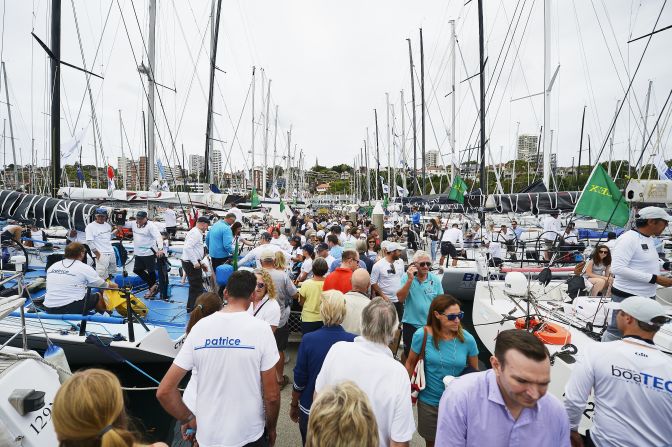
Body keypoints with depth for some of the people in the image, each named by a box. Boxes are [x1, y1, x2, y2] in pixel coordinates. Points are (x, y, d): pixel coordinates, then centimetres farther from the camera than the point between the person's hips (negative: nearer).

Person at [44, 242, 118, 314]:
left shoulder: (52, 266, 9)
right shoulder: (84, 268, -7)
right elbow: (103, 286, 5)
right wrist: (113, 285, 28)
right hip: (72, 309, -6)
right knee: (98, 296, 15)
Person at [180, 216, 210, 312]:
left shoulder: (197, 233, 16)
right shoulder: (195, 233, -15)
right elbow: (187, 248, -28)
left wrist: (201, 263, 18)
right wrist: (195, 262, -24)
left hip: (193, 263, 10)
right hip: (191, 263, -10)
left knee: (195, 286, 20)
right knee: (197, 287, -3)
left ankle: (191, 307, 33)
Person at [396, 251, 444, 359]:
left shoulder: (435, 280, -5)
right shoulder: (406, 278, -8)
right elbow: (400, 298, -19)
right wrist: (410, 279, -26)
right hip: (411, 324, -1)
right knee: (409, 355, 14)